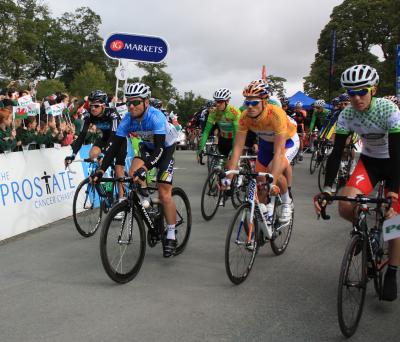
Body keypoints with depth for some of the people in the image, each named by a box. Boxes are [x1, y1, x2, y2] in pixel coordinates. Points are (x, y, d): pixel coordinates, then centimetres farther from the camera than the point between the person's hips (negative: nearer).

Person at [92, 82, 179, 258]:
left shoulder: (156, 117, -34)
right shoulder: (128, 119, -19)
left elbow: (159, 148, -41)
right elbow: (114, 145, -19)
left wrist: (145, 168, -54)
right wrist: (101, 169, -28)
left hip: (166, 148, -5)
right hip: (147, 147, 5)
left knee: (164, 193, -12)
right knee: (133, 173, -22)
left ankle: (171, 236, 0)